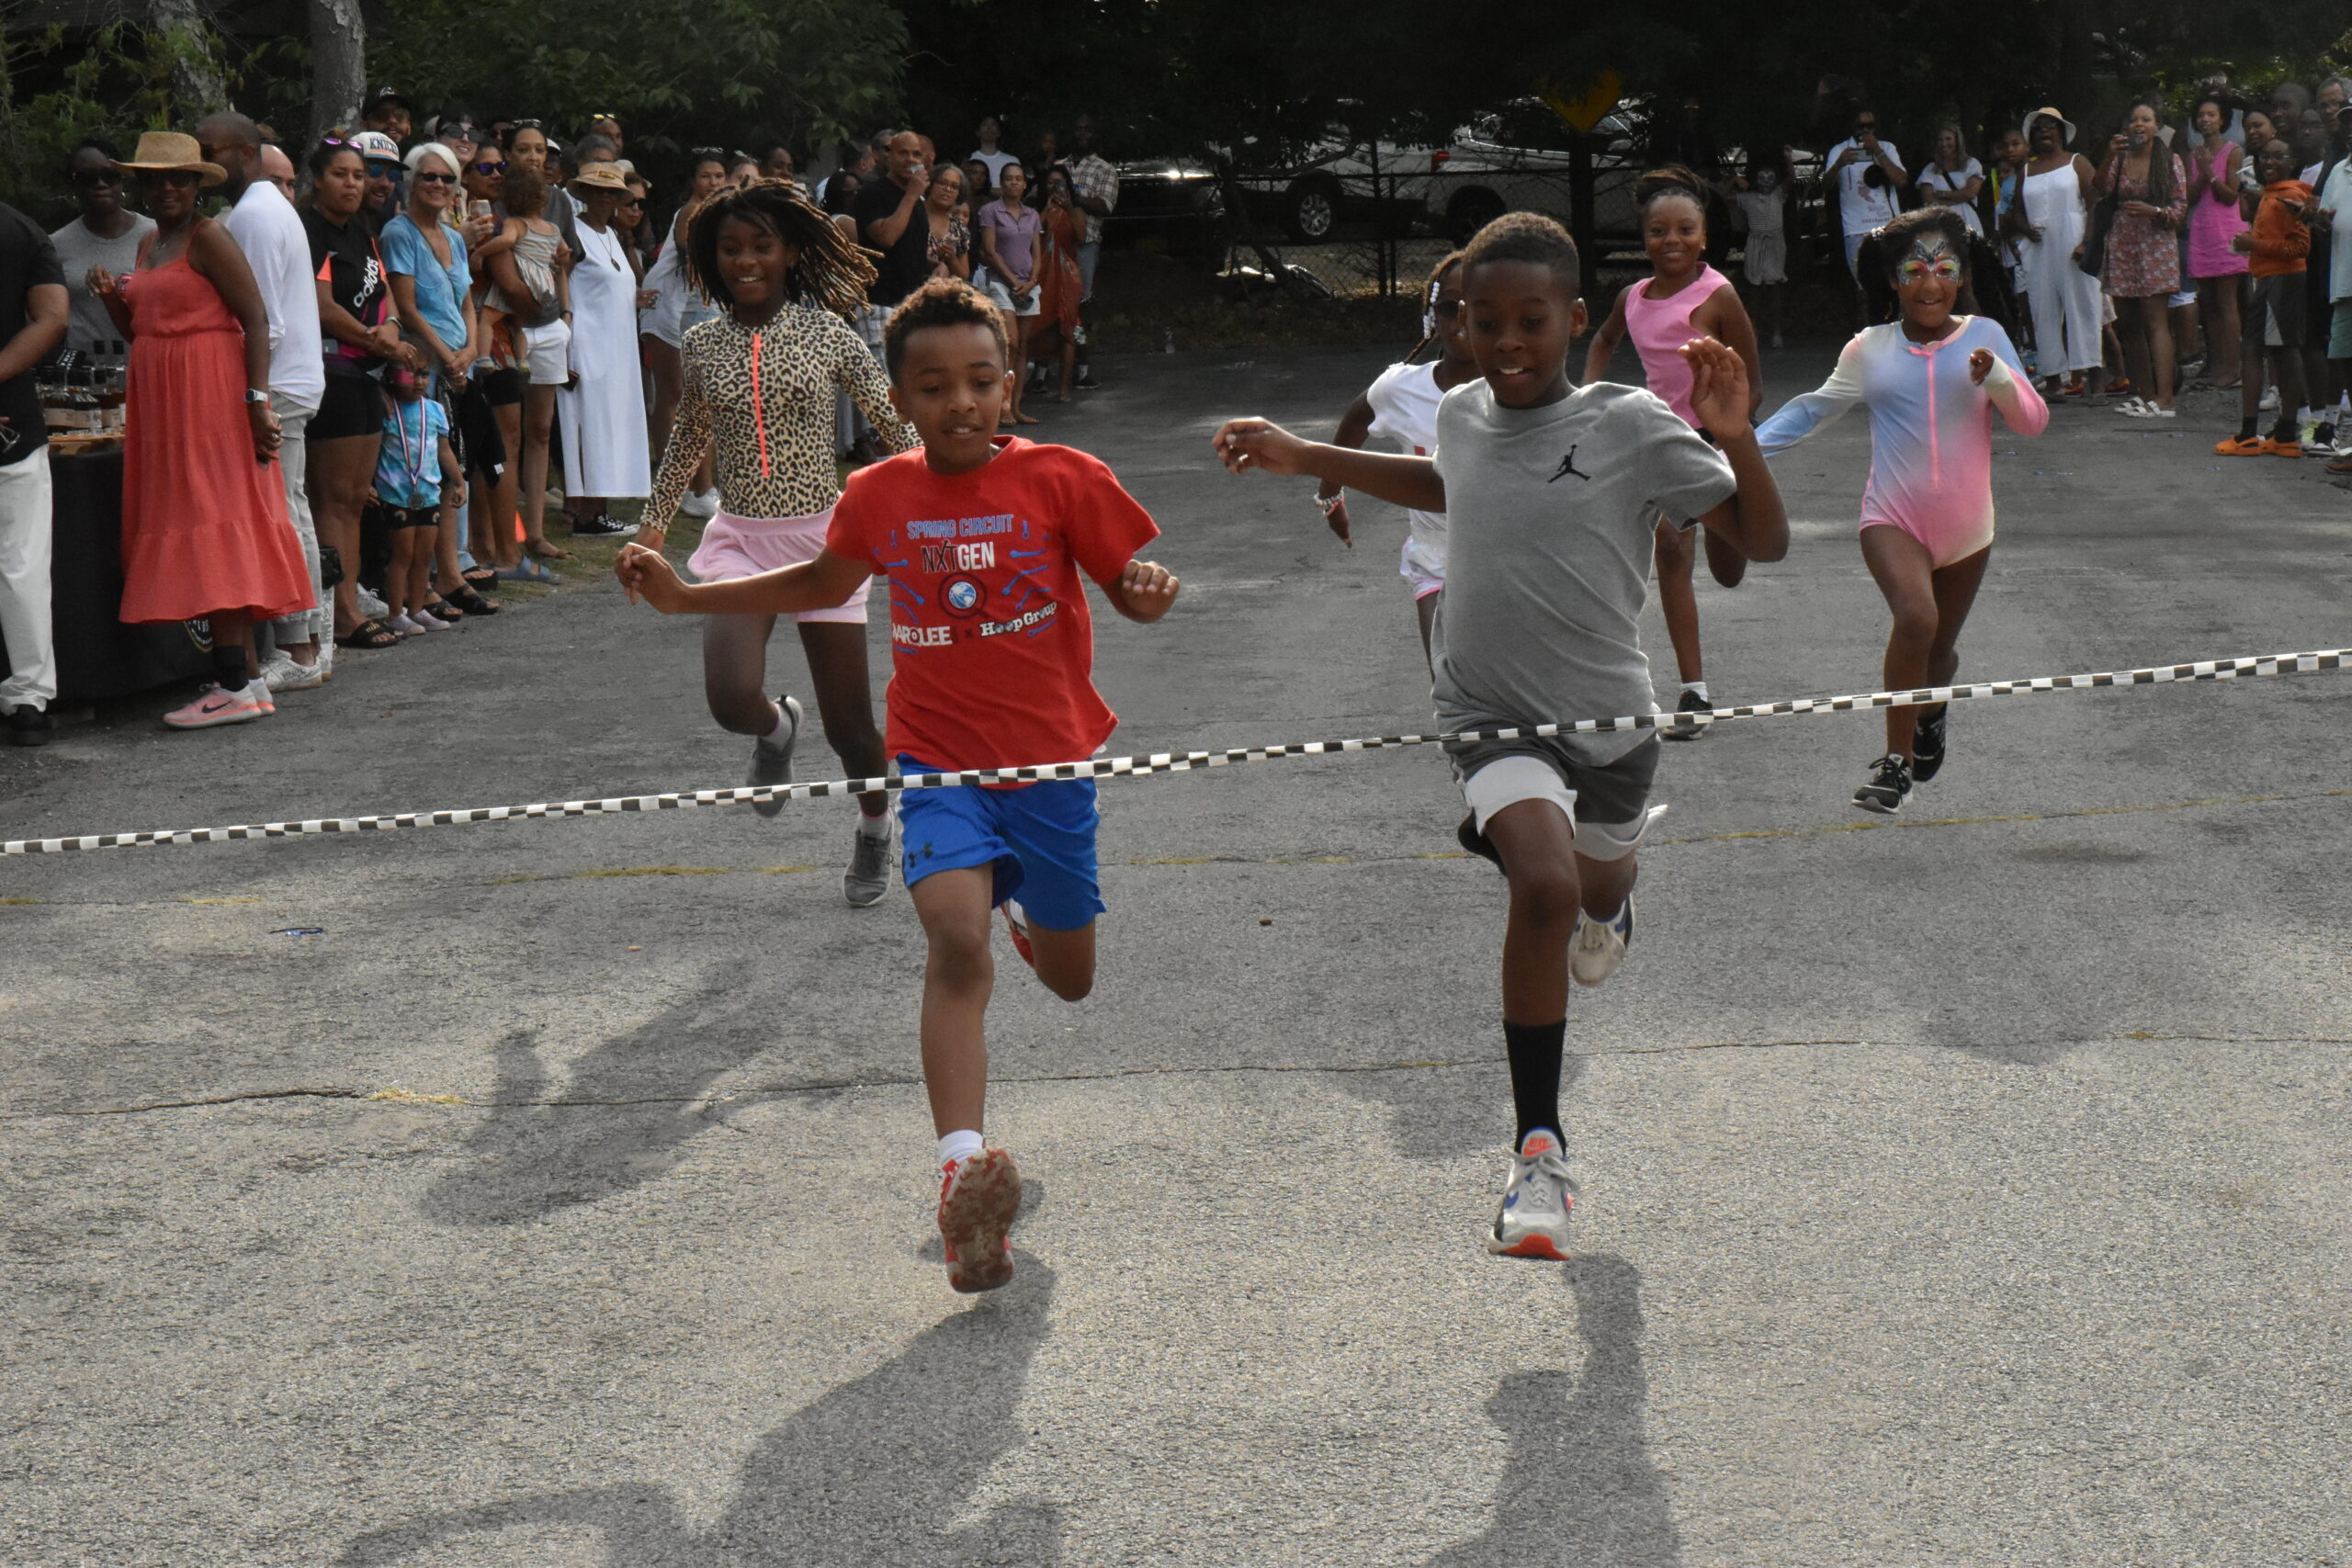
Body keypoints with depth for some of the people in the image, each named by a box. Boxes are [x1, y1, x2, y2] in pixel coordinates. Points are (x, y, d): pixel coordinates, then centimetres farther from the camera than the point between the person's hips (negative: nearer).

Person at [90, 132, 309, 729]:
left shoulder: (207, 238, -8)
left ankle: (234, 686, -15)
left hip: (211, 391, -9)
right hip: (163, 399, 9)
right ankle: (244, 677, 9)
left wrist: (257, 398, -22)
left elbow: (256, 319, -15)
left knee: (215, 523, -12)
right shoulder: (150, 245, 18)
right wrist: (111, 298, 5)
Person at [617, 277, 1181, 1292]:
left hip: (1049, 758, 0)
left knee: (1069, 980, 16)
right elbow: (823, 583, 20)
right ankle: (962, 1174, -35)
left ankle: (1031, 915, 55)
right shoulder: (877, 498, 0)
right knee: (956, 934, -27)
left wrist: (1150, 587, -27)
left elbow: (1137, 594, -2)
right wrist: (686, 597, 16)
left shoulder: (1062, 478, -9)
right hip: (939, 760, 0)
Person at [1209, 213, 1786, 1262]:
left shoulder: (1632, 426, -11)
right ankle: (1538, 1149, -16)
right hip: (1493, 717, 0)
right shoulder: (1463, 413, 1)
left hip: (1610, 715, 0)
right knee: (1544, 883, -26)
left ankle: (1605, 898, 69)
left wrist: (1734, 437, -27)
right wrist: (1305, 457, 24)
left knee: (1597, 880, 25)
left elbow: (1763, 543, -10)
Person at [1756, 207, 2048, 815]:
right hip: (1893, 518, -2)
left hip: (1966, 528, 2)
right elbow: (1814, 408, 15)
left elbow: (2034, 422, -2)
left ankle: (1932, 710, 53)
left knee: (1940, 650, 15)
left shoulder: (1985, 336, 2)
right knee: (1917, 617, -29)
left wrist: (1996, 377, -19)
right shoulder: (1870, 349, 3)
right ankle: (1896, 763, -19)